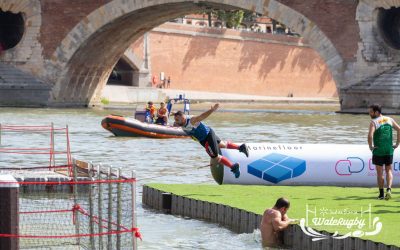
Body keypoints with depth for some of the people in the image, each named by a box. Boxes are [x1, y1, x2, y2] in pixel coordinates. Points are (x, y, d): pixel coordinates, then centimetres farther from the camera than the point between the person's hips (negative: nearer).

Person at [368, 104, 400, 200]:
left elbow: (370, 135, -26)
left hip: (378, 151, -4)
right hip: (389, 150, 4)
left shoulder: (374, 122, -11)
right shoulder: (389, 120, 5)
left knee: (379, 172, 6)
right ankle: (389, 189, -9)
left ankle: (381, 194, 10)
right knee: (389, 170, 11)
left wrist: (370, 146, -11)